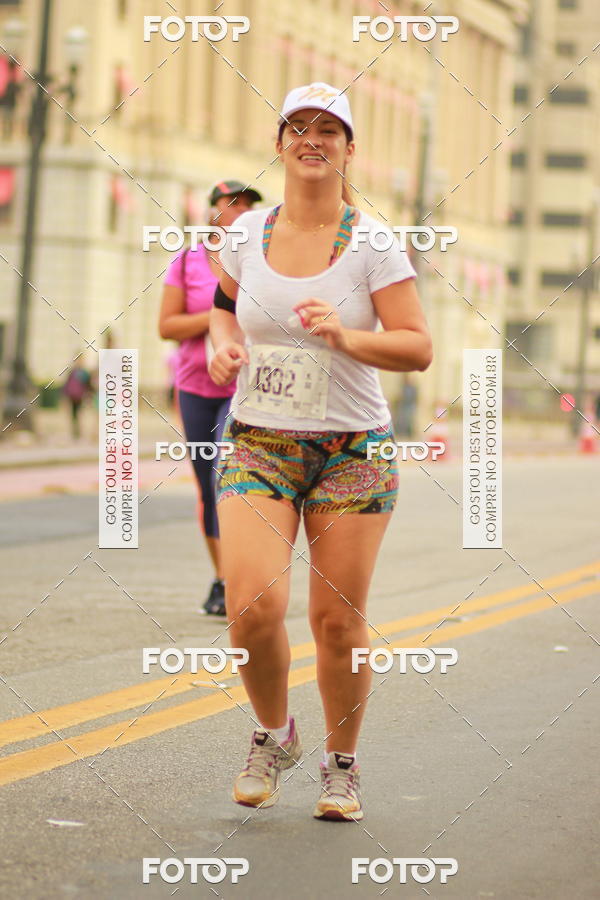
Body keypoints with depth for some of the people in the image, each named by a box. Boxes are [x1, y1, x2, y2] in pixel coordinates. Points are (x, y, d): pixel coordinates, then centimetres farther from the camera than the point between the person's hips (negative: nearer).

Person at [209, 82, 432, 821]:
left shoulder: (373, 242, -4)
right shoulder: (248, 233, 4)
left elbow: (417, 347, -6)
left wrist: (345, 336, -22)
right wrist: (223, 343, 4)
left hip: (352, 451, -1)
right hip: (257, 446, 1)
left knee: (338, 618, -1)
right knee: (253, 605, -16)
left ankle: (341, 763, 21)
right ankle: (274, 735, 12)